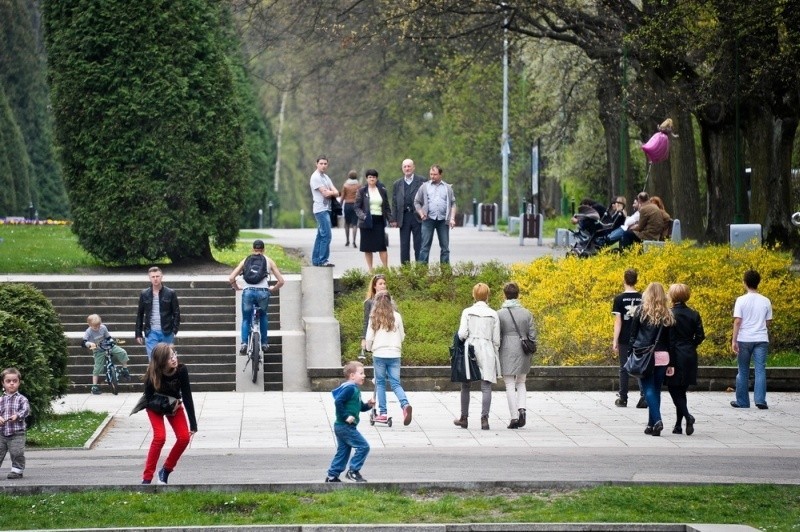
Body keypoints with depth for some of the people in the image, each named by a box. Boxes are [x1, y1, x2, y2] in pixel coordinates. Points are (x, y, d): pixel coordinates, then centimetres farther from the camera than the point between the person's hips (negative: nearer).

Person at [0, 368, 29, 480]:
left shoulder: (21, 399, 0)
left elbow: (26, 410, -11)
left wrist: (17, 416, -29)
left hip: (17, 433, -3)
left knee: (17, 453, -4)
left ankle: (17, 471, 9)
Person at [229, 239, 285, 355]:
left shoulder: (246, 260, 14)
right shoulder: (268, 261, 12)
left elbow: (231, 278, 7)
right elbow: (281, 281, 9)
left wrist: (236, 288, 25)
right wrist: (273, 289, 27)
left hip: (248, 292, 0)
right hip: (263, 292, 0)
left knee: (246, 319, 16)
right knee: (263, 317, 27)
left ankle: (244, 343, -4)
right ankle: (264, 343, 24)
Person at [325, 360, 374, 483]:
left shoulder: (355, 389, 17)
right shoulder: (349, 389, -16)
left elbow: (360, 407, 24)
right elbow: (338, 402, -26)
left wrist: (368, 405, 5)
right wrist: (346, 416, -24)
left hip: (341, 426, 11)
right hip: (346, 426, -11)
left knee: (343, 452, 14)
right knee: (363, 446, -8)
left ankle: (332, 476, 18)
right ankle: (353, 471, -4)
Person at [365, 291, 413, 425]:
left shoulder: (374, 317, -2)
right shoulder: (396, 316, 1)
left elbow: (369, 337, -1)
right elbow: (402, 336, 8)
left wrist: (369, 348, 19)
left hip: (379, 354, -1)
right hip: (394, 354, 1)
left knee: (380, 383, 11)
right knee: (396, 383, 2)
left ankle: (382, 413, 9)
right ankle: (405, 405, -23)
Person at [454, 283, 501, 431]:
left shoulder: (467, 312, -2)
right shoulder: (493, 314, 1)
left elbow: (462, 334, -9)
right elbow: (496, 339, 3)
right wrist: (495, 357, 14)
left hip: (470, 349, 0)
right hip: (487, 351, 0)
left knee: (465, 385, 13)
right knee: (486, 386, -2)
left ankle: (464, 418, 20)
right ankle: (484, 418, -15)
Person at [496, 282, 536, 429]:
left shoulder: (500, 314, -6)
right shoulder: (526, 313, 1)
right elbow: (532, 335, 3)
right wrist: (530, 353, 13)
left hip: (506, 352, -3)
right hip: (523, 353, 3)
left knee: (510, 385, 3)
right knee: (521, 383, 18)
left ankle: (514, 417, 0)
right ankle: (522, 408, -4)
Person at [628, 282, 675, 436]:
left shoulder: (641, 311, -1)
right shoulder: (667, 315, 6)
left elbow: (633, 335, 0)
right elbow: (670, 340, 7)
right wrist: (670, 363, 11)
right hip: (662, 356, 3)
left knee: (648, 390, -3)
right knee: (656, 390, 12)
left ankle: (657, 420, -20)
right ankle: (652, 424, 16)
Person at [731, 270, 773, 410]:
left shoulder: (741, 300, -5)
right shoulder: (766, 301, 3)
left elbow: (737, 321, -10)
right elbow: (768, 322, 9)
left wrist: (734, 341, -9)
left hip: (744, 340, -1)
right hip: (761, 340, 1)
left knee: (743, 372, 9)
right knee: (760, 370, -1)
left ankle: (742, 401, 14)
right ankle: (760, 400, -13)